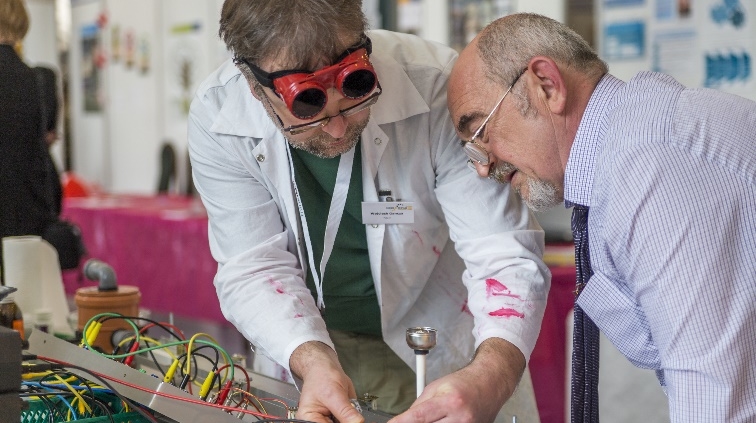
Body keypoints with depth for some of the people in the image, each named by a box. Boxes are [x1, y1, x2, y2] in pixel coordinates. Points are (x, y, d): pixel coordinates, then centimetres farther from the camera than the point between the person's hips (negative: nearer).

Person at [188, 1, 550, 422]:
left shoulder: (437, 87, -29)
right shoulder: (217, 118, -23)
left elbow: (505, 251, -30)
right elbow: (255, 268, -19)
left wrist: (493, 375, -47)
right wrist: (313, 361, -38)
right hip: (309, 344, 4)